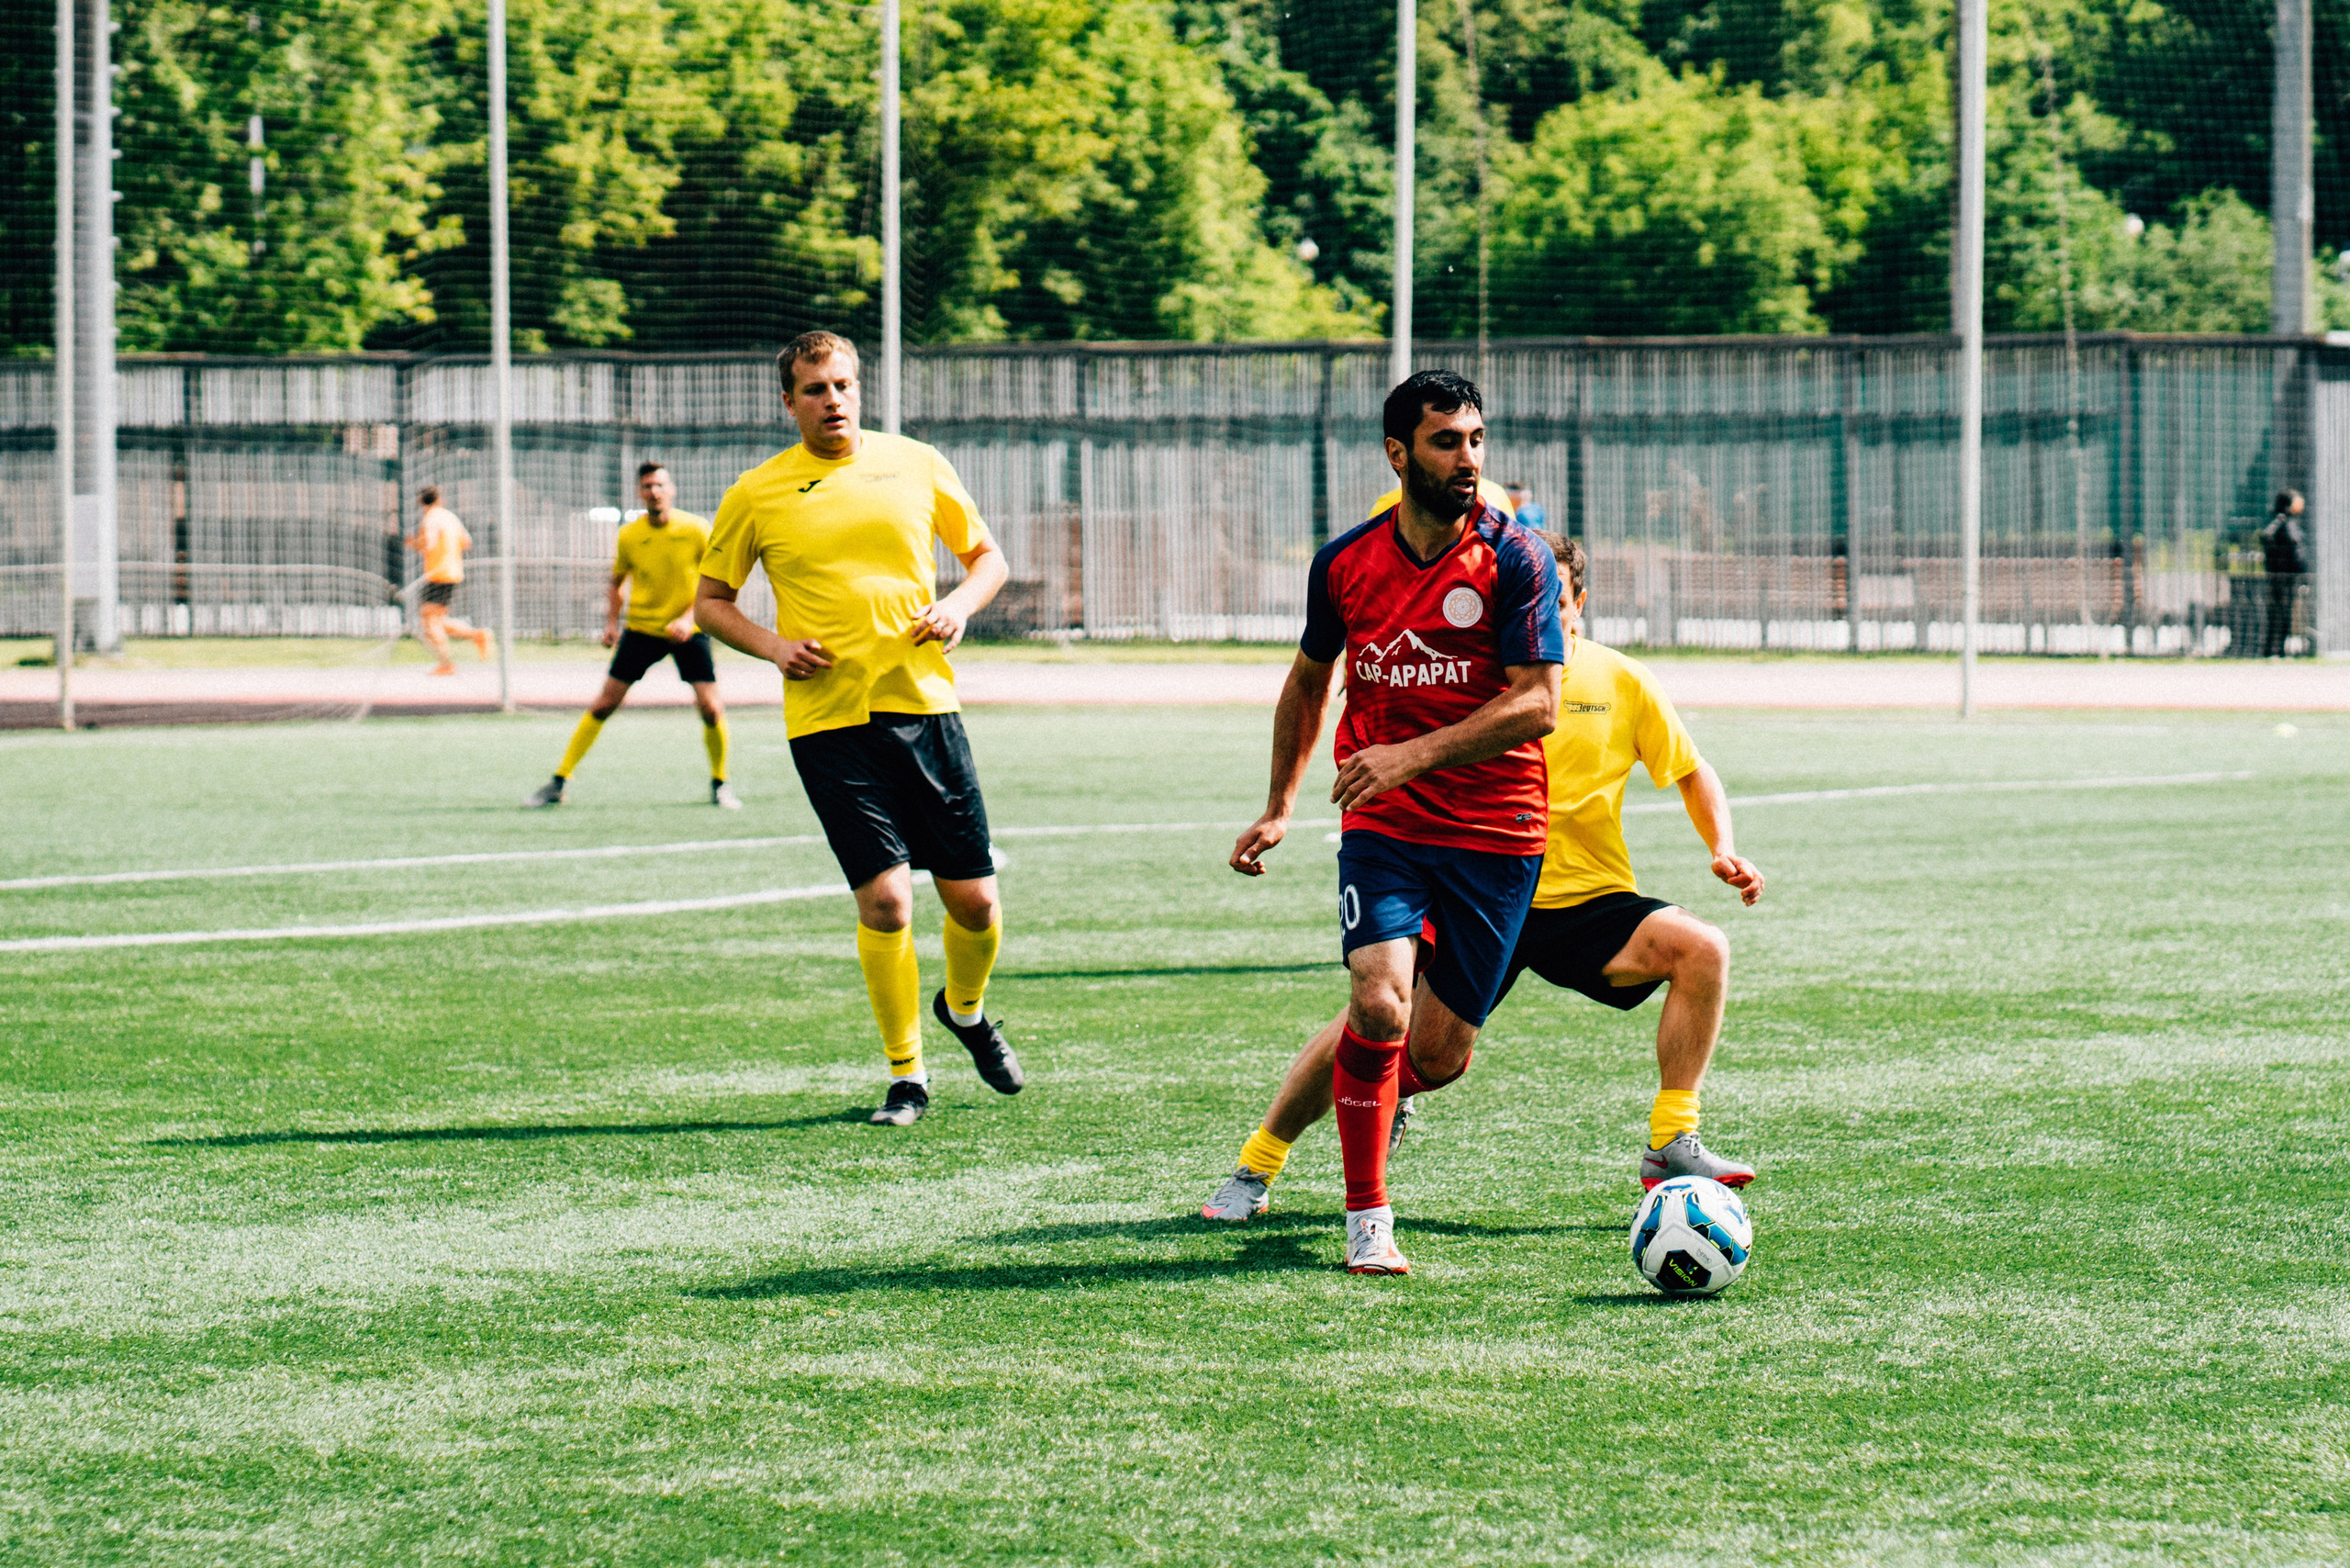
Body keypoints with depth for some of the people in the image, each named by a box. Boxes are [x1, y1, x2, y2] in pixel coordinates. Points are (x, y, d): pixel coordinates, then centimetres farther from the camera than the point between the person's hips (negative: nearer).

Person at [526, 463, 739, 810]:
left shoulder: (697, 530, -10)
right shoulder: (629, 536, -4)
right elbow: (616, 582, 12)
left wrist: (689, 618, -19)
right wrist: (611, 622, -2)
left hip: (688, 631, -1)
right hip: (641, 627, 1)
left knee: (711, 709, -12)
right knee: (604, 704, -3)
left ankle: (720, 784, 11)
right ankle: (560, 781, 5)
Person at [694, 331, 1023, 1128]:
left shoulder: (915, 465, 7)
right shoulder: (756, 496, 2)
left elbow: (988, 555, 17)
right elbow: (710, 598, 13)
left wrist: (961, 602, -4)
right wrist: (770, 645, -5)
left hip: (924, 701, 2)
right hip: (827, 718, -2)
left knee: (975, 899, 4)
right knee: (885, 896, -13)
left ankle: (966, 1010, 37)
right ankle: (906, 1074, 3)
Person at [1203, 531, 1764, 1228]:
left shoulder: (1619, 681, 0)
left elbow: (1692, 772, 13)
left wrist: (1724, 849, -4)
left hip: (1589, 904, 1)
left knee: (1703, 947, -24)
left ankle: (1671, 1145, -13)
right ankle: (1255, 1169, 5)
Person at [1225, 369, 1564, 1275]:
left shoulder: (1515, 560, -8)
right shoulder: (1345, 563, 2)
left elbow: (1537, 704, -15)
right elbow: (1309, 680, 20)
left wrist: (1415, 755, -24)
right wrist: (1280, 808, 18)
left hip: (1496, 829, -1)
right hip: (1381, 824, 1)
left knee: (1440, 1054, 3)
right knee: (1379, 1002, -22)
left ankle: (1378, 1097, 40)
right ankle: (1366, 1220, -8)